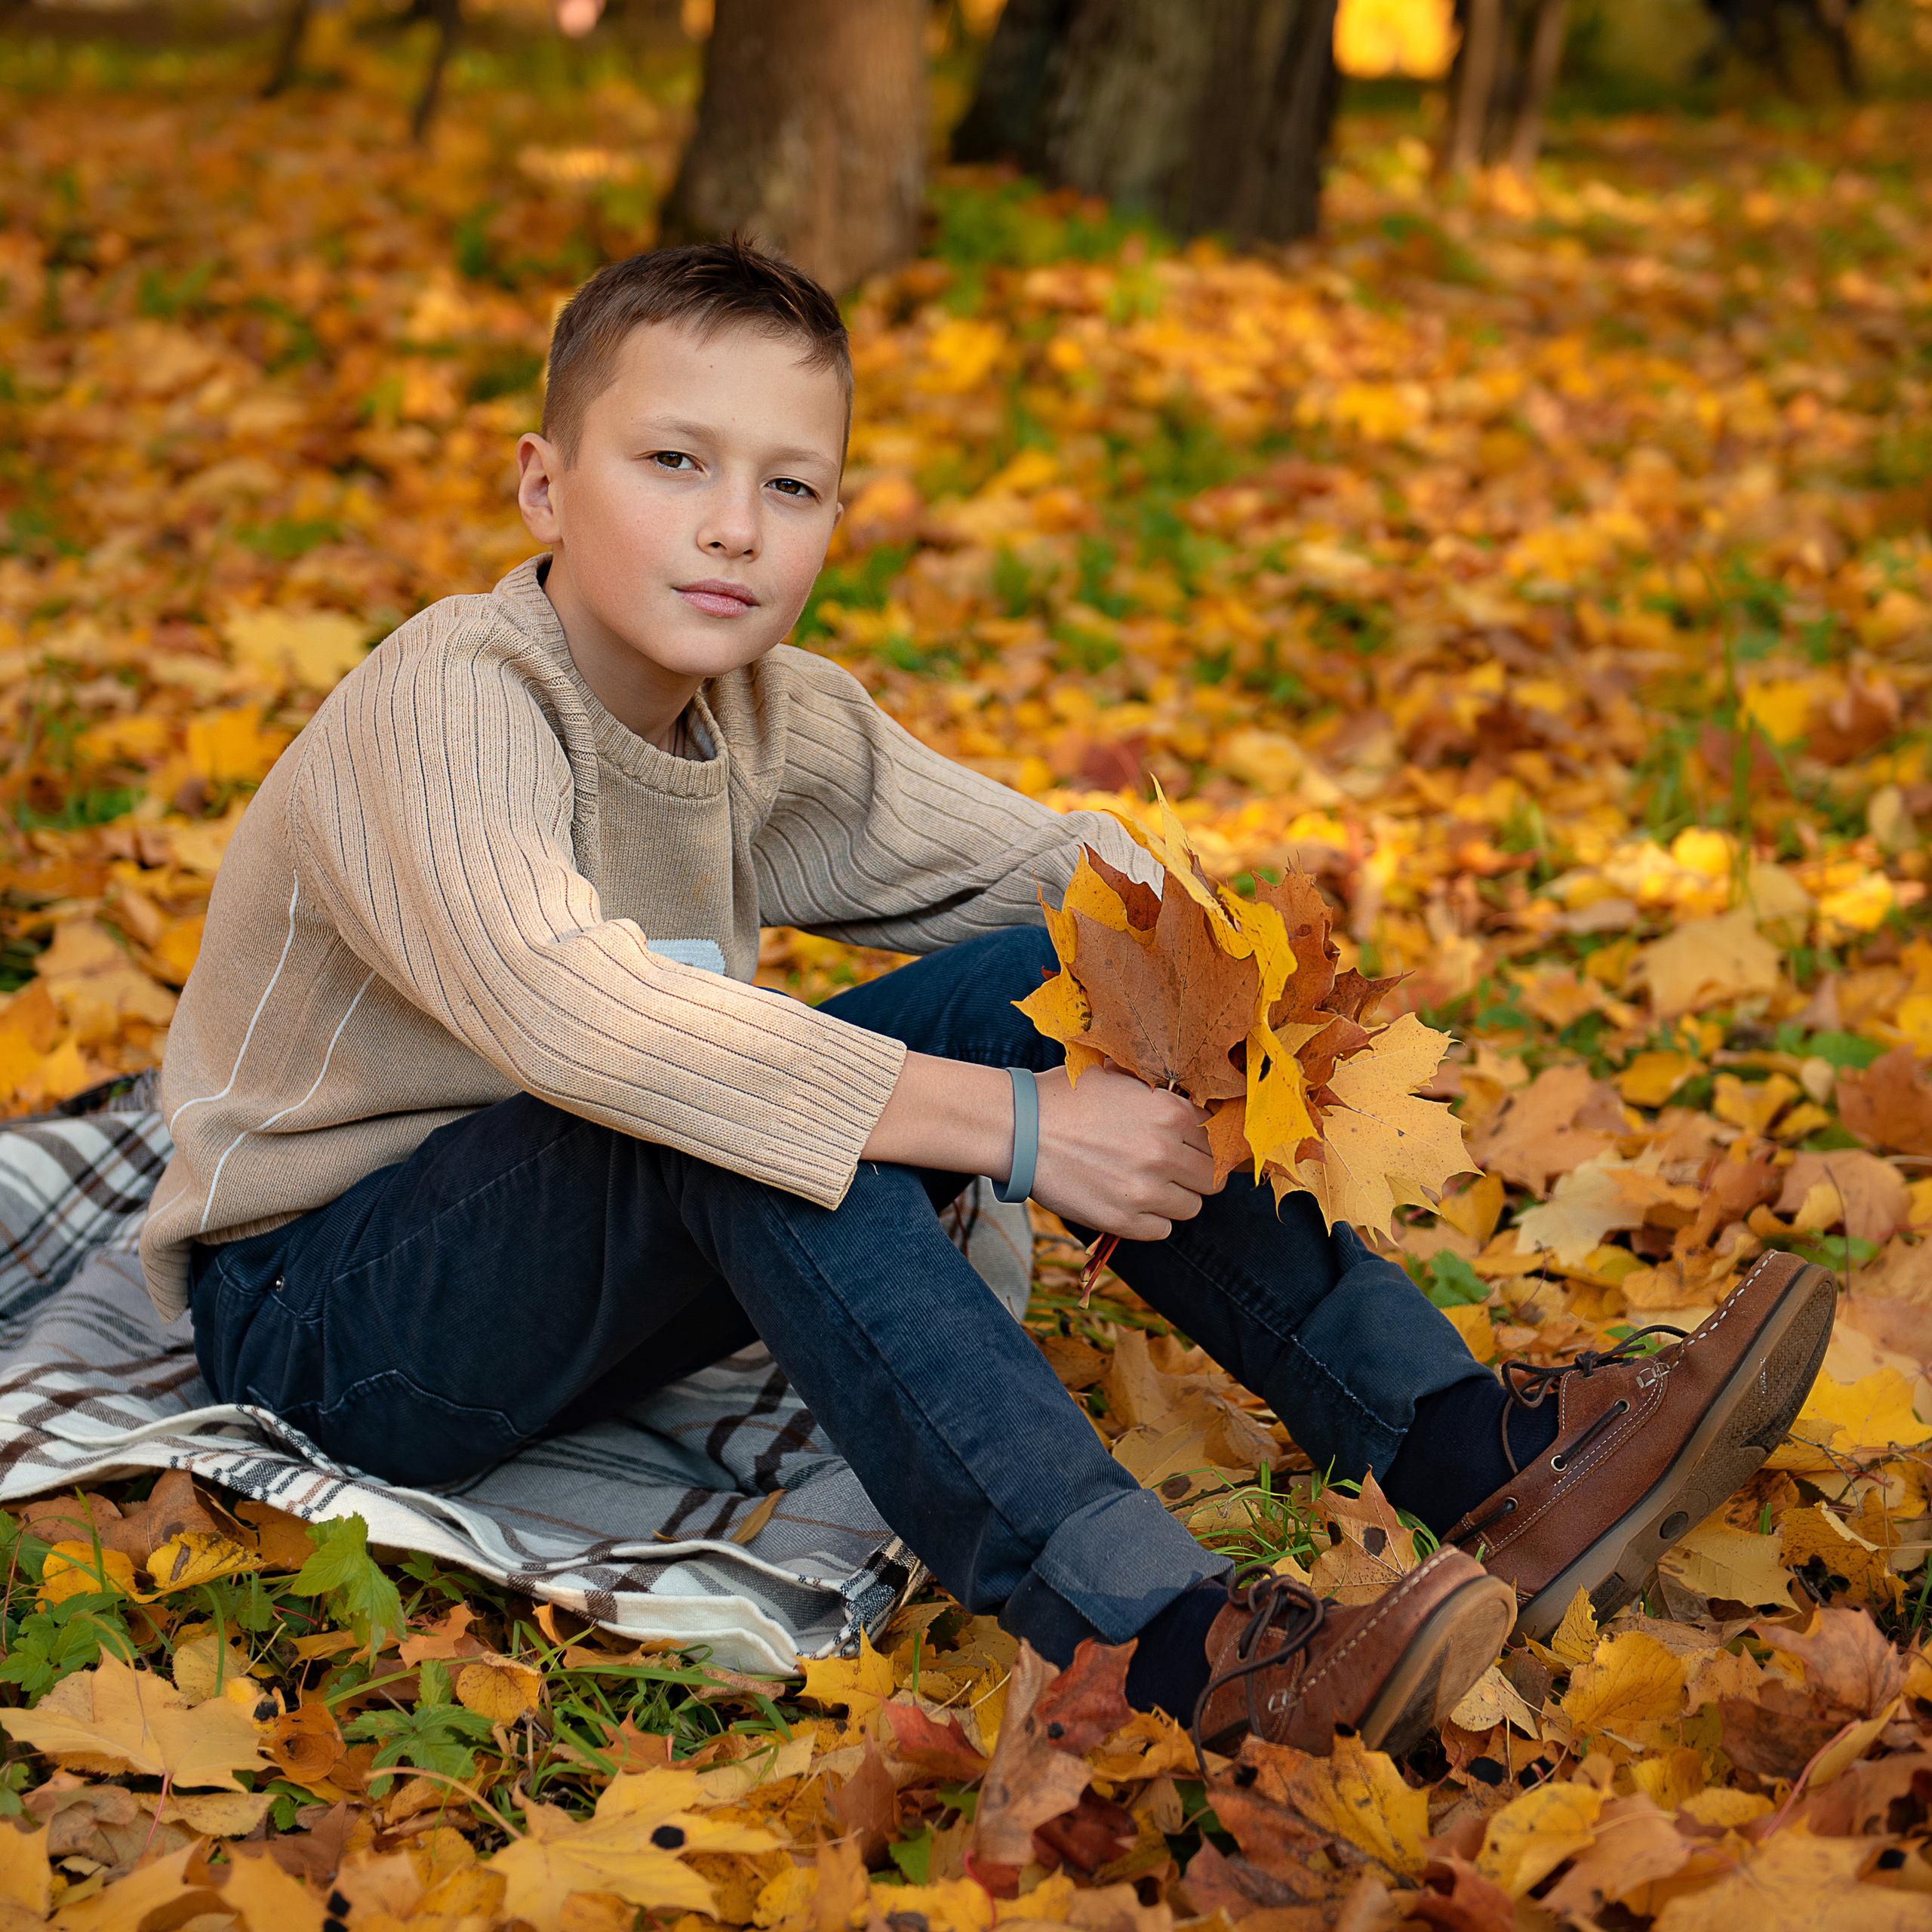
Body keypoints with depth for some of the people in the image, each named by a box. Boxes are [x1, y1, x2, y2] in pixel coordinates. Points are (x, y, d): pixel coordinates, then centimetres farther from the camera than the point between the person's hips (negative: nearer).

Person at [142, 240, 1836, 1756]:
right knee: (742, 1117, -36)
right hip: (322, 1309, -7)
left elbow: (1071, 865, 5)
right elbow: (559, 1005, -41)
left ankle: (1474, 1454, -12)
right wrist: (1004, 1126, -42)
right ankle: (1156, 1639, -43)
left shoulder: (779, 724, 0)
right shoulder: (445, 706, -24)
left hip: (594, 1297, 7)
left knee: (1034, 986, -8)